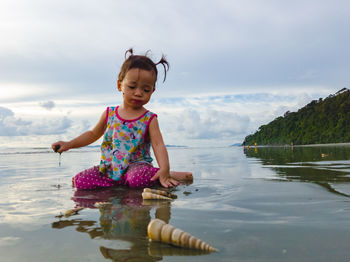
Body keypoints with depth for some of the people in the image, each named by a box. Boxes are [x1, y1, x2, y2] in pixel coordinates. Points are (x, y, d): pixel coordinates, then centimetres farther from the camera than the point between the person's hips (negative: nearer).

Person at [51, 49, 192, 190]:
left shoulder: (149, 119, -4)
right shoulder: (109, 113, 6)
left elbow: (158, 145, -15)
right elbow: (93, 134, 21)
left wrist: (164, 169, -33)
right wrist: (69, 144, 11)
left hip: (137, 165, -4)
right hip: (110, 167, 4)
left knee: (138, 177, -39)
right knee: (80, 181, -12)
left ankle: (168, 175, -13)